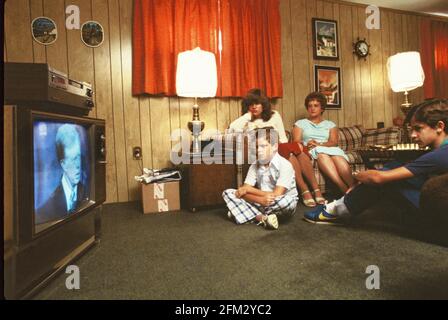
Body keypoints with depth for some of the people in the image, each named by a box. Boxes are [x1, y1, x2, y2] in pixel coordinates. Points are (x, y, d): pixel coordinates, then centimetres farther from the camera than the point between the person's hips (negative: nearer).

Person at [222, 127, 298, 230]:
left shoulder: (285, 165, -15)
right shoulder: (254, 166, 0)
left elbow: (276, 195, -23)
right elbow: (242, 191, -8)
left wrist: (249, 189, -13)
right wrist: (260, 199, -29)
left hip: (279, 206, -4)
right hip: (261, 204, 5)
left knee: (288, 200, -39)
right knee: (228, 193, -8)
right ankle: (262, 217, -23)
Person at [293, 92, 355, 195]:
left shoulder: (330, 124, 24)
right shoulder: (300, 123, 21)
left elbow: (334, 142, 6)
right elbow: (296, 142, 6)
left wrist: (319, 144, -15)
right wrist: (306, 145, -18)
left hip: (331, 149, 2)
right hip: (311, 151, -2)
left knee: (339, 158, -36)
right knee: (321, 153, -39)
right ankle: (346, 190, -52)